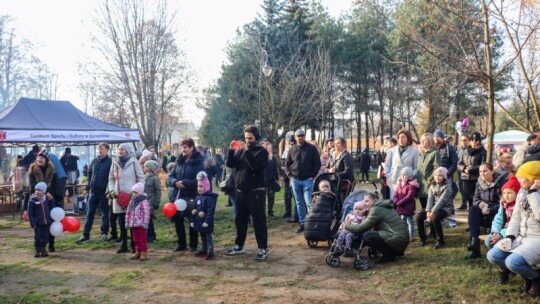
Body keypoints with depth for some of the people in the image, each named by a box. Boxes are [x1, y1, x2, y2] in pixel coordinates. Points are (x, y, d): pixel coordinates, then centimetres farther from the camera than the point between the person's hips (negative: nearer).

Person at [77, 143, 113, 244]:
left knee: (105, 213, 6)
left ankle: (104, 233, 16)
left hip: (104, 192, -4)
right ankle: (85, 235, 9)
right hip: (93, 191, 5)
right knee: (89, 214, 5)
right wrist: (89, 185, 8)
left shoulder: (110, 162, -7)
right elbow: (89, 173, 18)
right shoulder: (94, 161, 8)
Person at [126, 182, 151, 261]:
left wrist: (145, 223, -19)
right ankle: (137, 252, 23)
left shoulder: (144, 201, -12)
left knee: (142, 239, 0)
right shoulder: (131, 201, 12)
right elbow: (128, 212, 16)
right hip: (133, 224, 7)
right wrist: (127, 222, 14)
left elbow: (147, 213, -17)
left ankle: (143, 253, 5)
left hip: (141, 224, -7)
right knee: (136, 239, 14)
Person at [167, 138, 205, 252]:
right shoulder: (179, 160, 9)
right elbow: (170, 176, 7)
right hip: (177, 195, 5)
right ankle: (181, 244, 26)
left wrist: (184, 183, -24)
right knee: (177, 221, 11)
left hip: (192, 196, -5)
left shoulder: (198, 162, -8)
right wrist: (175, 182, -14)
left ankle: (193, 245, 20)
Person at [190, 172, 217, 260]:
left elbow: (211, 211, -24)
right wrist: (192, 220, 13)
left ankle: (211, 253, -1)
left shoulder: (209, 198, -18)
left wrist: (207, 221, -27)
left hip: (206, 222, -8)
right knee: (203, 237, 18)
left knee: (208, 237, -5)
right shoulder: (198, 198, 10)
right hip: (199, 222, 9)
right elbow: (194, 210, 16)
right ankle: (204, 251, 30)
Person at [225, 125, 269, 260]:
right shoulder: (241, 150, 11)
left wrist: (247, 152, -23)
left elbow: (257, 166, -21)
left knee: (258, 221, -4)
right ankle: (238, 246, 24)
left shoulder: (262, 151, -4)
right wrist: (231, 150, -11)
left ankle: (263, 248, 3)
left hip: (255, 191, -6)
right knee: (240, 220, 13)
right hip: (241, 191, 6)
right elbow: (230, 164, 3)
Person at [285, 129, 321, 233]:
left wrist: (312, 176, -7)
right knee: (299, 203, 8)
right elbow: (287, 164, 14)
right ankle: (302, 223, 14)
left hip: (307, 180, -3)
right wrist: (290, 176, 1)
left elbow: (317, 163, 0)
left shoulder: (312, 148, 0)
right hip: (295, 180, 4)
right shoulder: (292, 149, 8)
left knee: (308, 202, -9)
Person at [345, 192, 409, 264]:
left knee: (367, 236, -16)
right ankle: (394, 251, 15)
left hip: (398, 239, -10)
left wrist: (347, 226, 3)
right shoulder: (382, 207, 17)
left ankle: (389, 254, -2)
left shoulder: (376, 209, -12)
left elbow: (361, 228, -11)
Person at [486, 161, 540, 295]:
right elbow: (516, 217, 8)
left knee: (512, 262, -27)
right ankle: (526, 274, 15)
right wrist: (509, 237, -3)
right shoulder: (523, 191, 7)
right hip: (521, 236, 8)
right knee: (492, 256, -5)